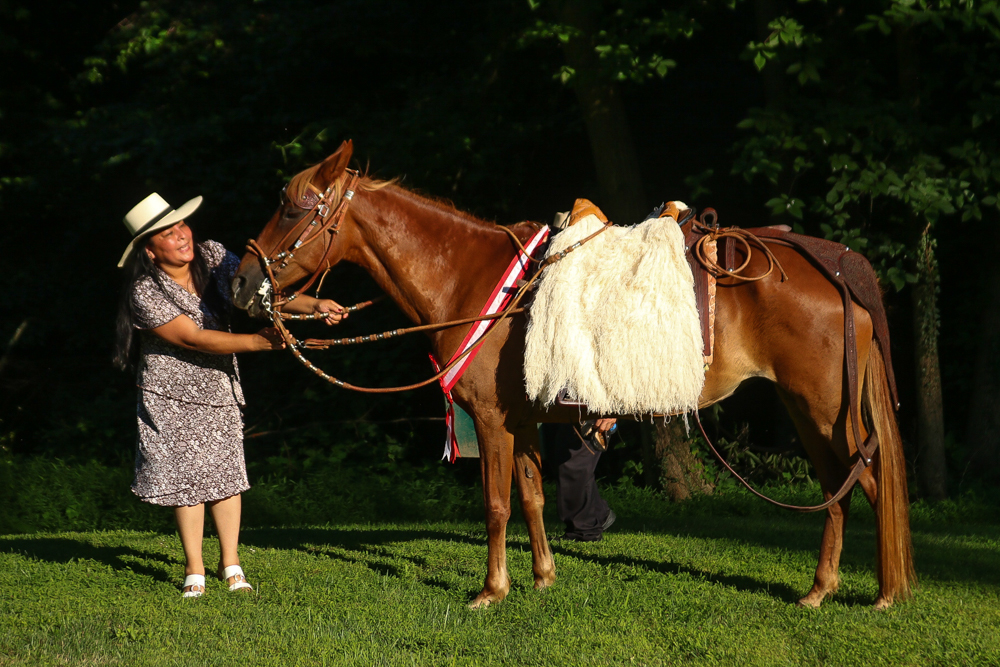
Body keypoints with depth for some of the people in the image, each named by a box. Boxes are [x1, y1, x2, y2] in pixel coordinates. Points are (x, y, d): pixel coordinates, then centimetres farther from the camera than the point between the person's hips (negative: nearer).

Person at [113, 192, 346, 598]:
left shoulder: (212, 256, -7)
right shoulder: (145, 294, -22)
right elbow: (194, 339, -26)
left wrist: (312, 305, -26)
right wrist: (257, 342, -33)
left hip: (219, 386, 4)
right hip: (172, 395, -4)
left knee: (225, 472, 5)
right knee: (188, 477, 0)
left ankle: (230, 565, 16)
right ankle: (194, 571, 12)